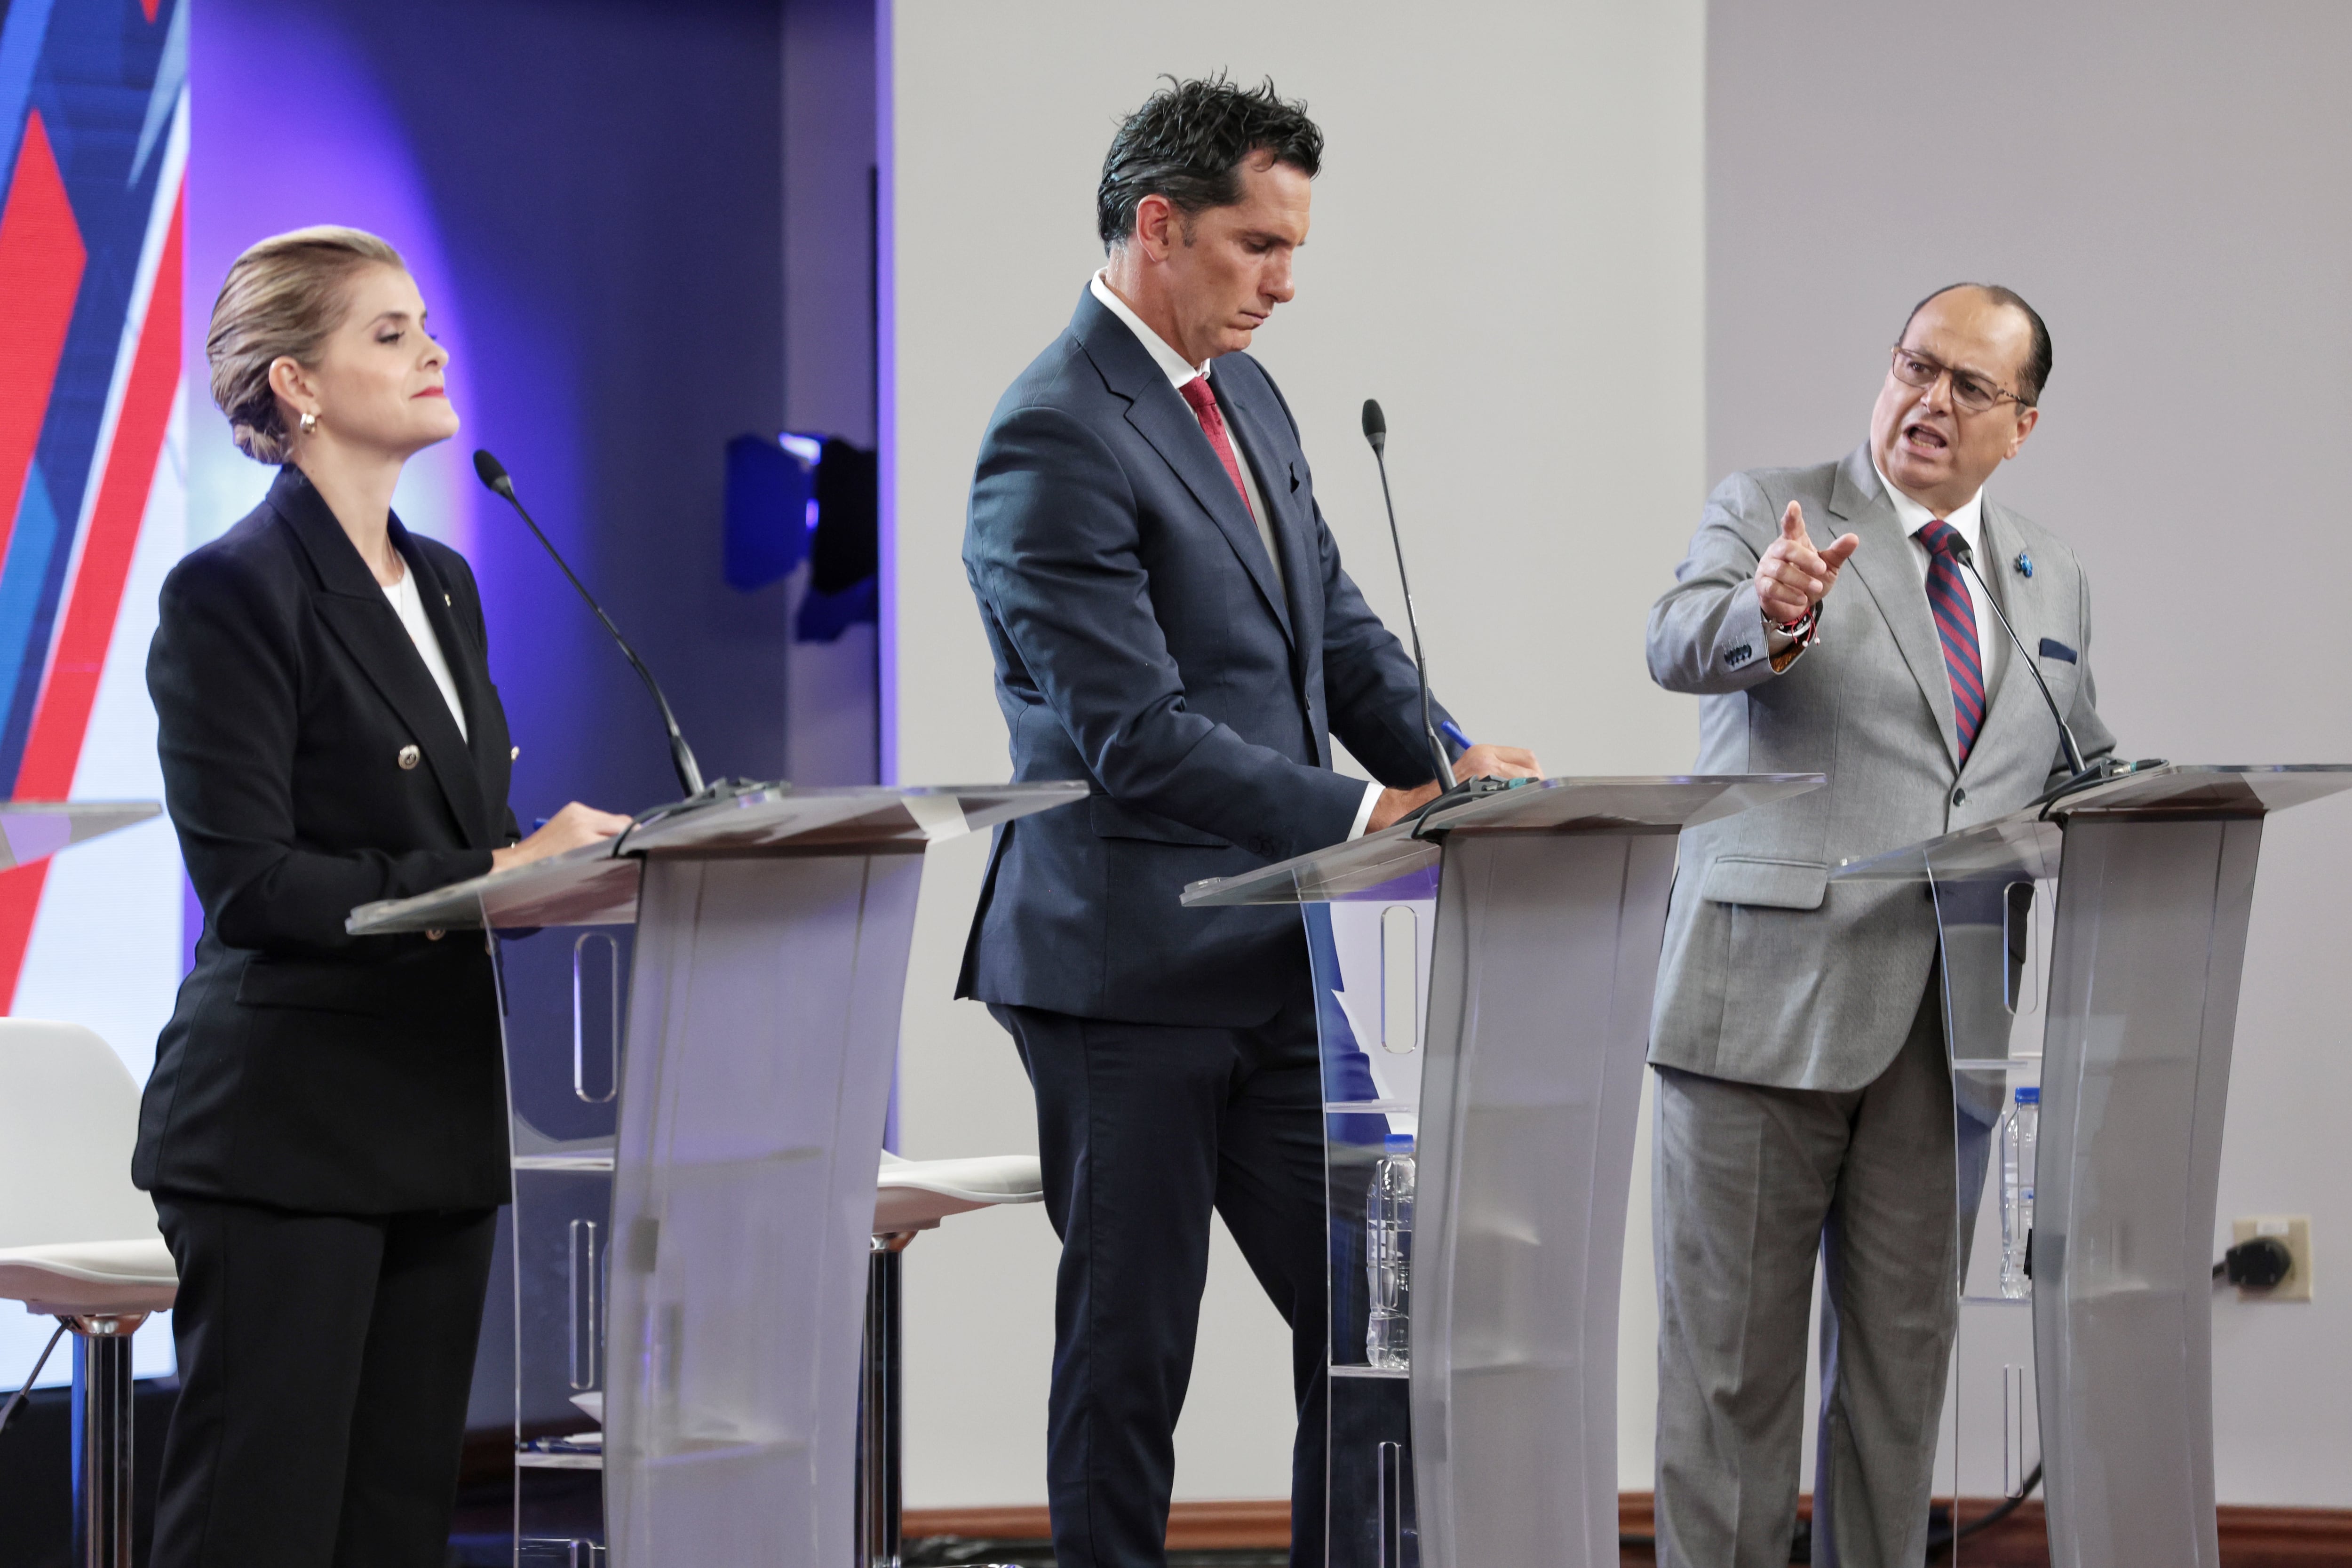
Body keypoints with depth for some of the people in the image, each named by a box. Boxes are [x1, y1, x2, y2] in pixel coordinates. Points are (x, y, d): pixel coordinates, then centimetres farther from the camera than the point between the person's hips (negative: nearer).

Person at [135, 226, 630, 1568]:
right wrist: (495, 878, -20)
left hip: (438, 1117, 8)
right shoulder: (234, 596, -10)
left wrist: (567, 852, 0)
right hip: (288, 1128, -8)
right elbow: (251, 882, -18)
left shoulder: (444, 587, 16)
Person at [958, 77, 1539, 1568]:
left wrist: (1448, 760, -2)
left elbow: (1337, 625, 17)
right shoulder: (1057, 438, -16)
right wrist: (1365, 816, -22)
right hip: (1135, 968, -8)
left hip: (1280, 952, 8)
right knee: (1132, 1346, 2)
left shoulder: (1247, 395, 13)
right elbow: (1137, 738, -21)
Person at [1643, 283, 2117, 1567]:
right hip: (1769, 1002, -4)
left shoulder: (2052, 584, 16)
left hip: (1946, 1020, 5)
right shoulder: (1767, 511, 0)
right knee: (1733, 1349, -2)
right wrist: (1771, 618, -41)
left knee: (1906, 1346, 8)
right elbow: (1679, 645, -19)